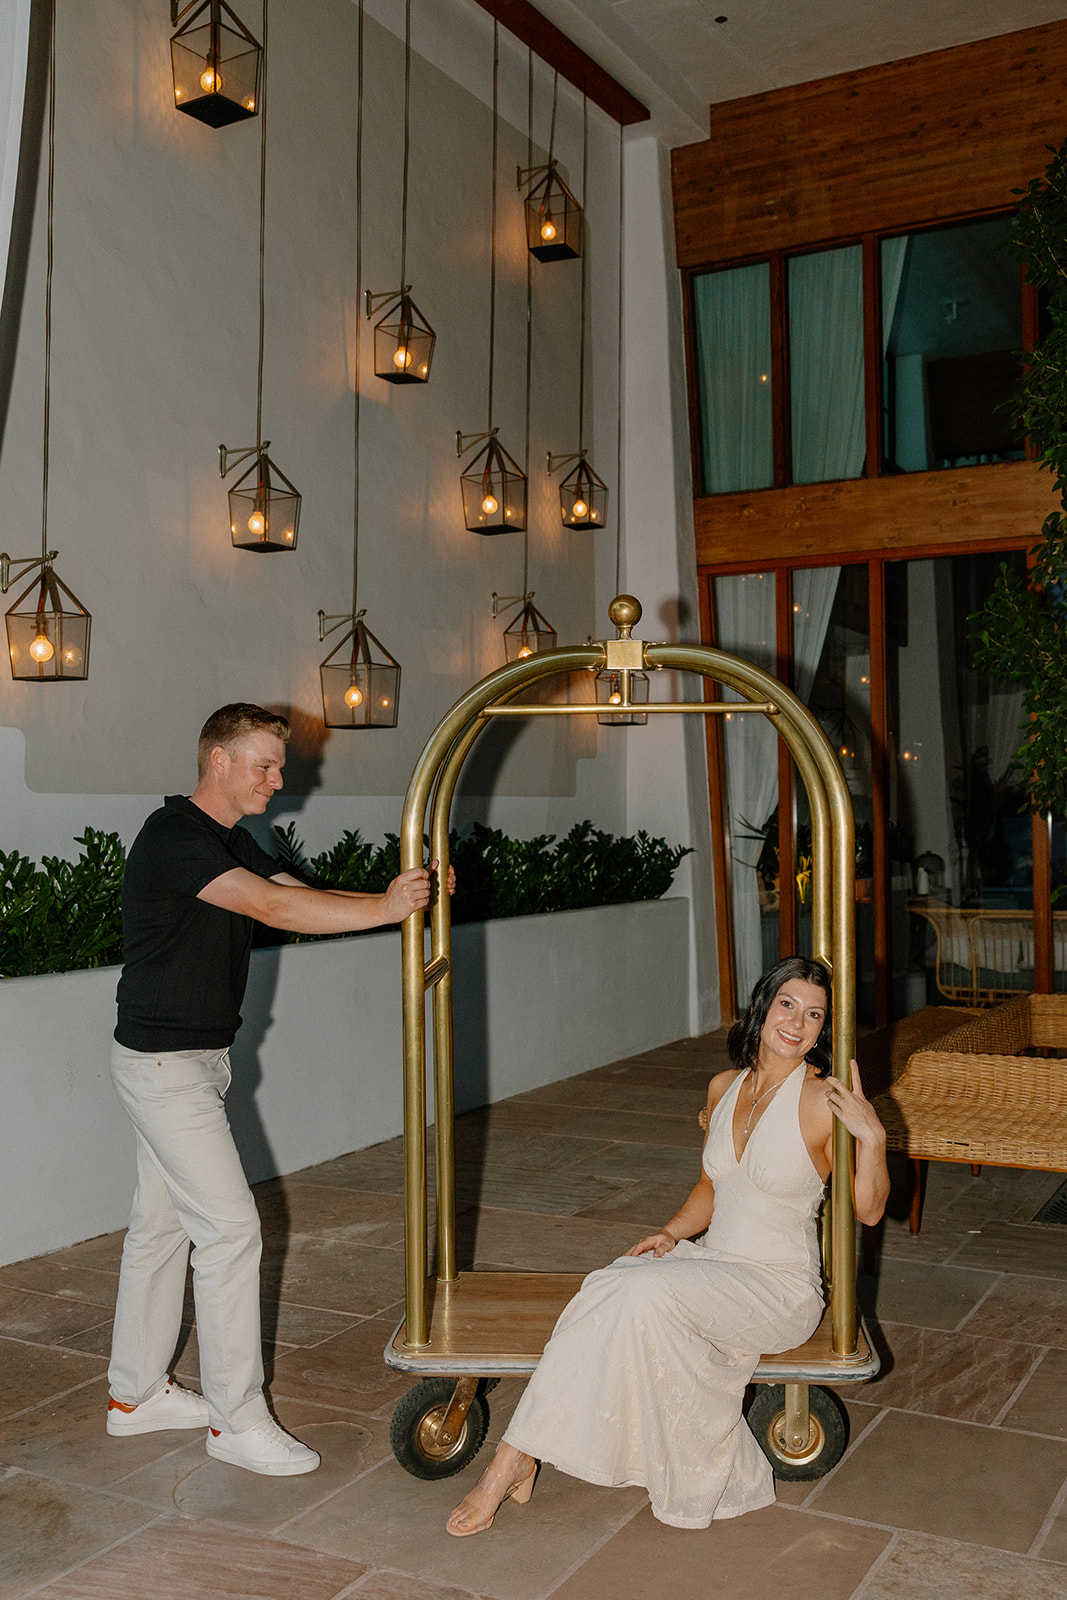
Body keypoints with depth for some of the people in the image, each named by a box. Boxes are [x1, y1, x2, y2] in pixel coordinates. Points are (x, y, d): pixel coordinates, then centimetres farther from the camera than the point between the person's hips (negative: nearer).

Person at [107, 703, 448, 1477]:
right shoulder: (173, 837, -19)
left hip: (198, 1057, 10)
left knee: (162, 1221, 16)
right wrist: (385, 908, -32)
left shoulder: (231, 841, 12)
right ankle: (237, 1420, 3)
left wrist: (402, 894, -13)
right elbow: (272, 907, -30)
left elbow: (302, 896, 1)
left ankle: (136, 1391, 29)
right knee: (230, 1224, -8)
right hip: (164, 1062, -10)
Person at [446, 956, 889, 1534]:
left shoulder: (823, 1100, -11)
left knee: (647, 1293, -31)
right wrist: (672, 1232, 0)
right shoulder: (724, 1087, 6)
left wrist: (873, 1138, -24)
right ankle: (516, 1458, -24)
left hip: (780, 1287, -5)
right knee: (608, 1287, -25)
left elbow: (868, 1210, -8)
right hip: (710, 1264, 5)